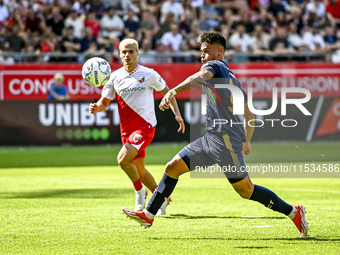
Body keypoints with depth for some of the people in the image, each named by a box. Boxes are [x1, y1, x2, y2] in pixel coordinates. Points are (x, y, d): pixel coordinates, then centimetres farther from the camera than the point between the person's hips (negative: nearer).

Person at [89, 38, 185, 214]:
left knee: (123, 159, -23)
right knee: (139, 170, 12)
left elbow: (167, 91, 9)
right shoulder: (115, 77, 4)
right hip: (126, 129, 5)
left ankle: (140, 192, -1)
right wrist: (96, 108, -15)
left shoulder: (148, 74, -4)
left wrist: (177, 114, 0)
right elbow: (104, 102, 8)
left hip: (145, 126, -5)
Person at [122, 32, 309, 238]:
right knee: (173, 167, 7)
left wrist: (173, 92, -44)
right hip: (211, 139, 10)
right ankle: (148, 215, 12)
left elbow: (200, 77, -29)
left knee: (246, 190, -8)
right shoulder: (232, 78, 21)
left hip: (226, 139, -10)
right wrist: (246, 142, 38)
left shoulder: (214, 66, -4)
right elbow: (249, 116, 24)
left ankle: (293, 212, 1)